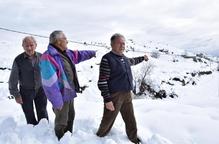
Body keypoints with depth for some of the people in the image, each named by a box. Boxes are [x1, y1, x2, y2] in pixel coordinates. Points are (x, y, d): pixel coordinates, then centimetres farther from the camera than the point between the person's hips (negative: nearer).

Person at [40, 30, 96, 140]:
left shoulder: (66, 53, 4)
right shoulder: (48, 57, -25)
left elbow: (78, 55, 26)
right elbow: (50, 83, -28)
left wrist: (92, 53, 34)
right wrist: (57, 101, -27)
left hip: (69, 93, 10)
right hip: (61, 96, -10)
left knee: (70, 117, 25)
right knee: (62, 121, 7)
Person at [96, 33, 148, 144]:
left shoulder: (124, 58, 9)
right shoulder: (107, 59, -15)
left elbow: (132, 61, 35)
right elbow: (102, 82, -17)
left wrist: (143, 58, 45)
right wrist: (107, 99, -20)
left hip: (127, 95, 7)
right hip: (114, 96, -7)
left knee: (131, 120, 16)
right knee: (108, 121, 6)